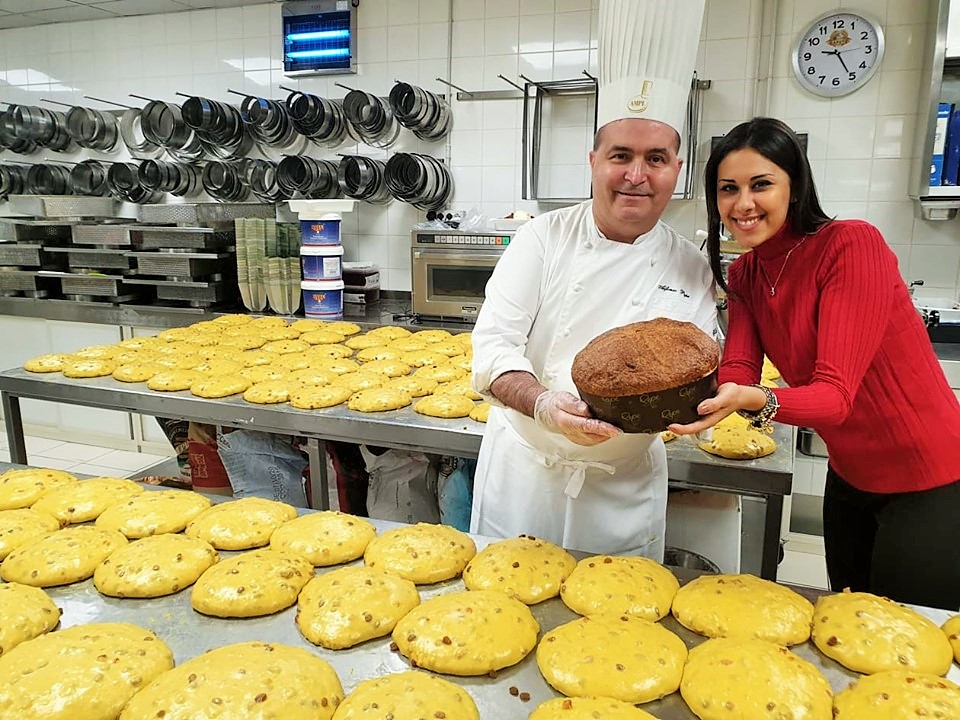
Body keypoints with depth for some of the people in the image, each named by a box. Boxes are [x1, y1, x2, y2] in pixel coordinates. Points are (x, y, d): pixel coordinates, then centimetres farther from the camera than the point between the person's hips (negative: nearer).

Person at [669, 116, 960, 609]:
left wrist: (754, 401, -48)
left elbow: (836, 394, -30)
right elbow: (738, 373, -14)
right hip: (850, 480, 7)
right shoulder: (744, 275, -1)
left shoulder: (852, 244, -23)